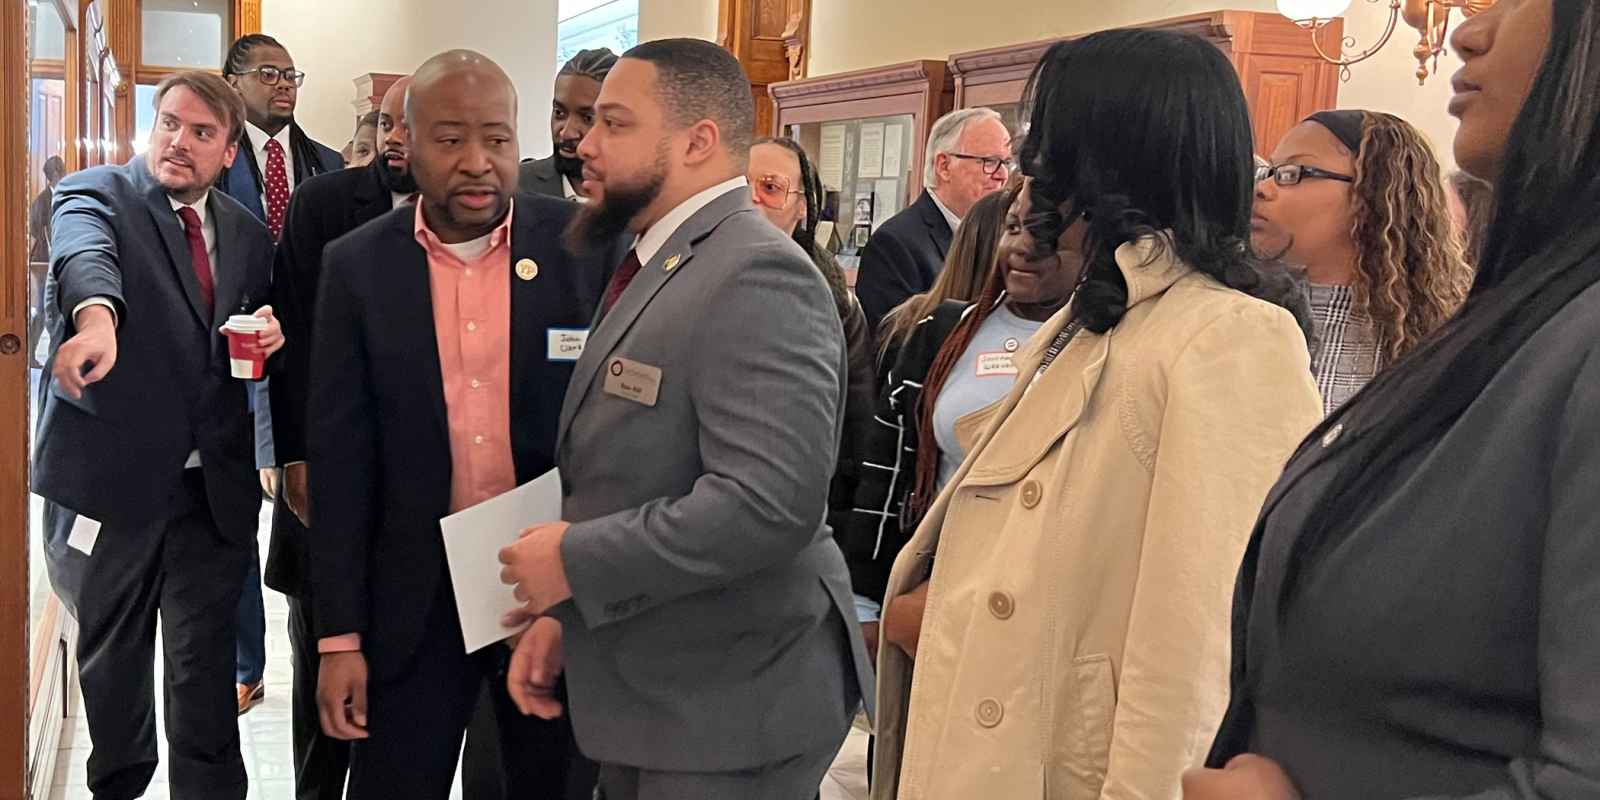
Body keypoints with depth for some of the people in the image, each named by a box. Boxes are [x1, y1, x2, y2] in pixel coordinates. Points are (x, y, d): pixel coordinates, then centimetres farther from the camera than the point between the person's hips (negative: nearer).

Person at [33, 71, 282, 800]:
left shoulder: (248, 235, 11)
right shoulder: (96, 194, -3)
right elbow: (85, 254, -27)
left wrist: (269, 338, -4)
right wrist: (97, 318, -50)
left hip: (214, 487, 2)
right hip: (112, 476, -2)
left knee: (206, 675, 3)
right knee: (111, 665, 15)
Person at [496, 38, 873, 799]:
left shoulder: (755, 275, -20)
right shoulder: (652, 270, 11)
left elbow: (769, 502, -30)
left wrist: (575, 562, -20)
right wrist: (562, 613, 3)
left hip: (728, 709, -9)